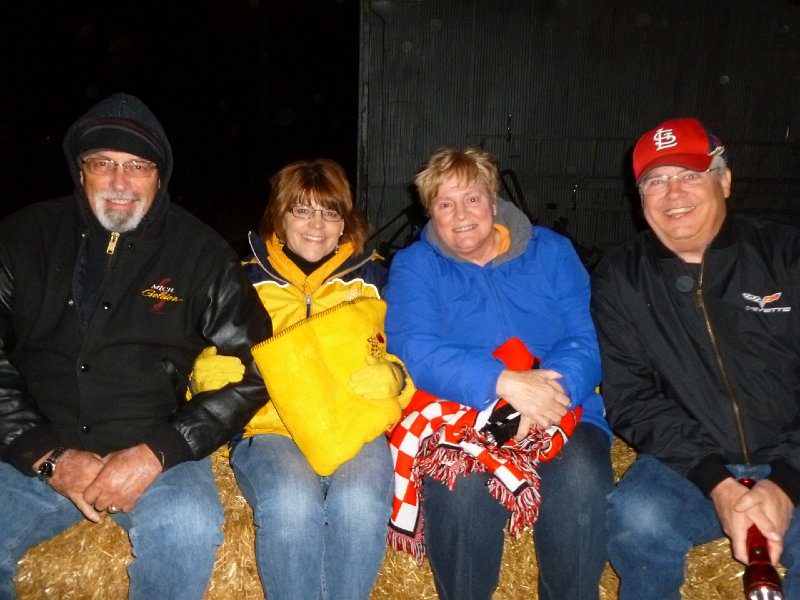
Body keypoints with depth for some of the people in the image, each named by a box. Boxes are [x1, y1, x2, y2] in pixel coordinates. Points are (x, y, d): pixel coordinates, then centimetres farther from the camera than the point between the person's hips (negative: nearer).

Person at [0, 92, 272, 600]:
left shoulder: (200, 253, 0)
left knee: (189, 527, -30)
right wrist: (50, 458, -10)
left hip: (154, 449, -1)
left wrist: (157, 454, -12)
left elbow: (251, 370, -3)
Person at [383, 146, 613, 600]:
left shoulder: (552, 252, 9)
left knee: (581, 477, -29)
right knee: (462, 481, -32)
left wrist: (550, 390, -23)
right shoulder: (413, 267, 5)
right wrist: (504, 382, -26)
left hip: (559, 411, 2)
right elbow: (414, 351, -12)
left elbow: (586, 340, 0)